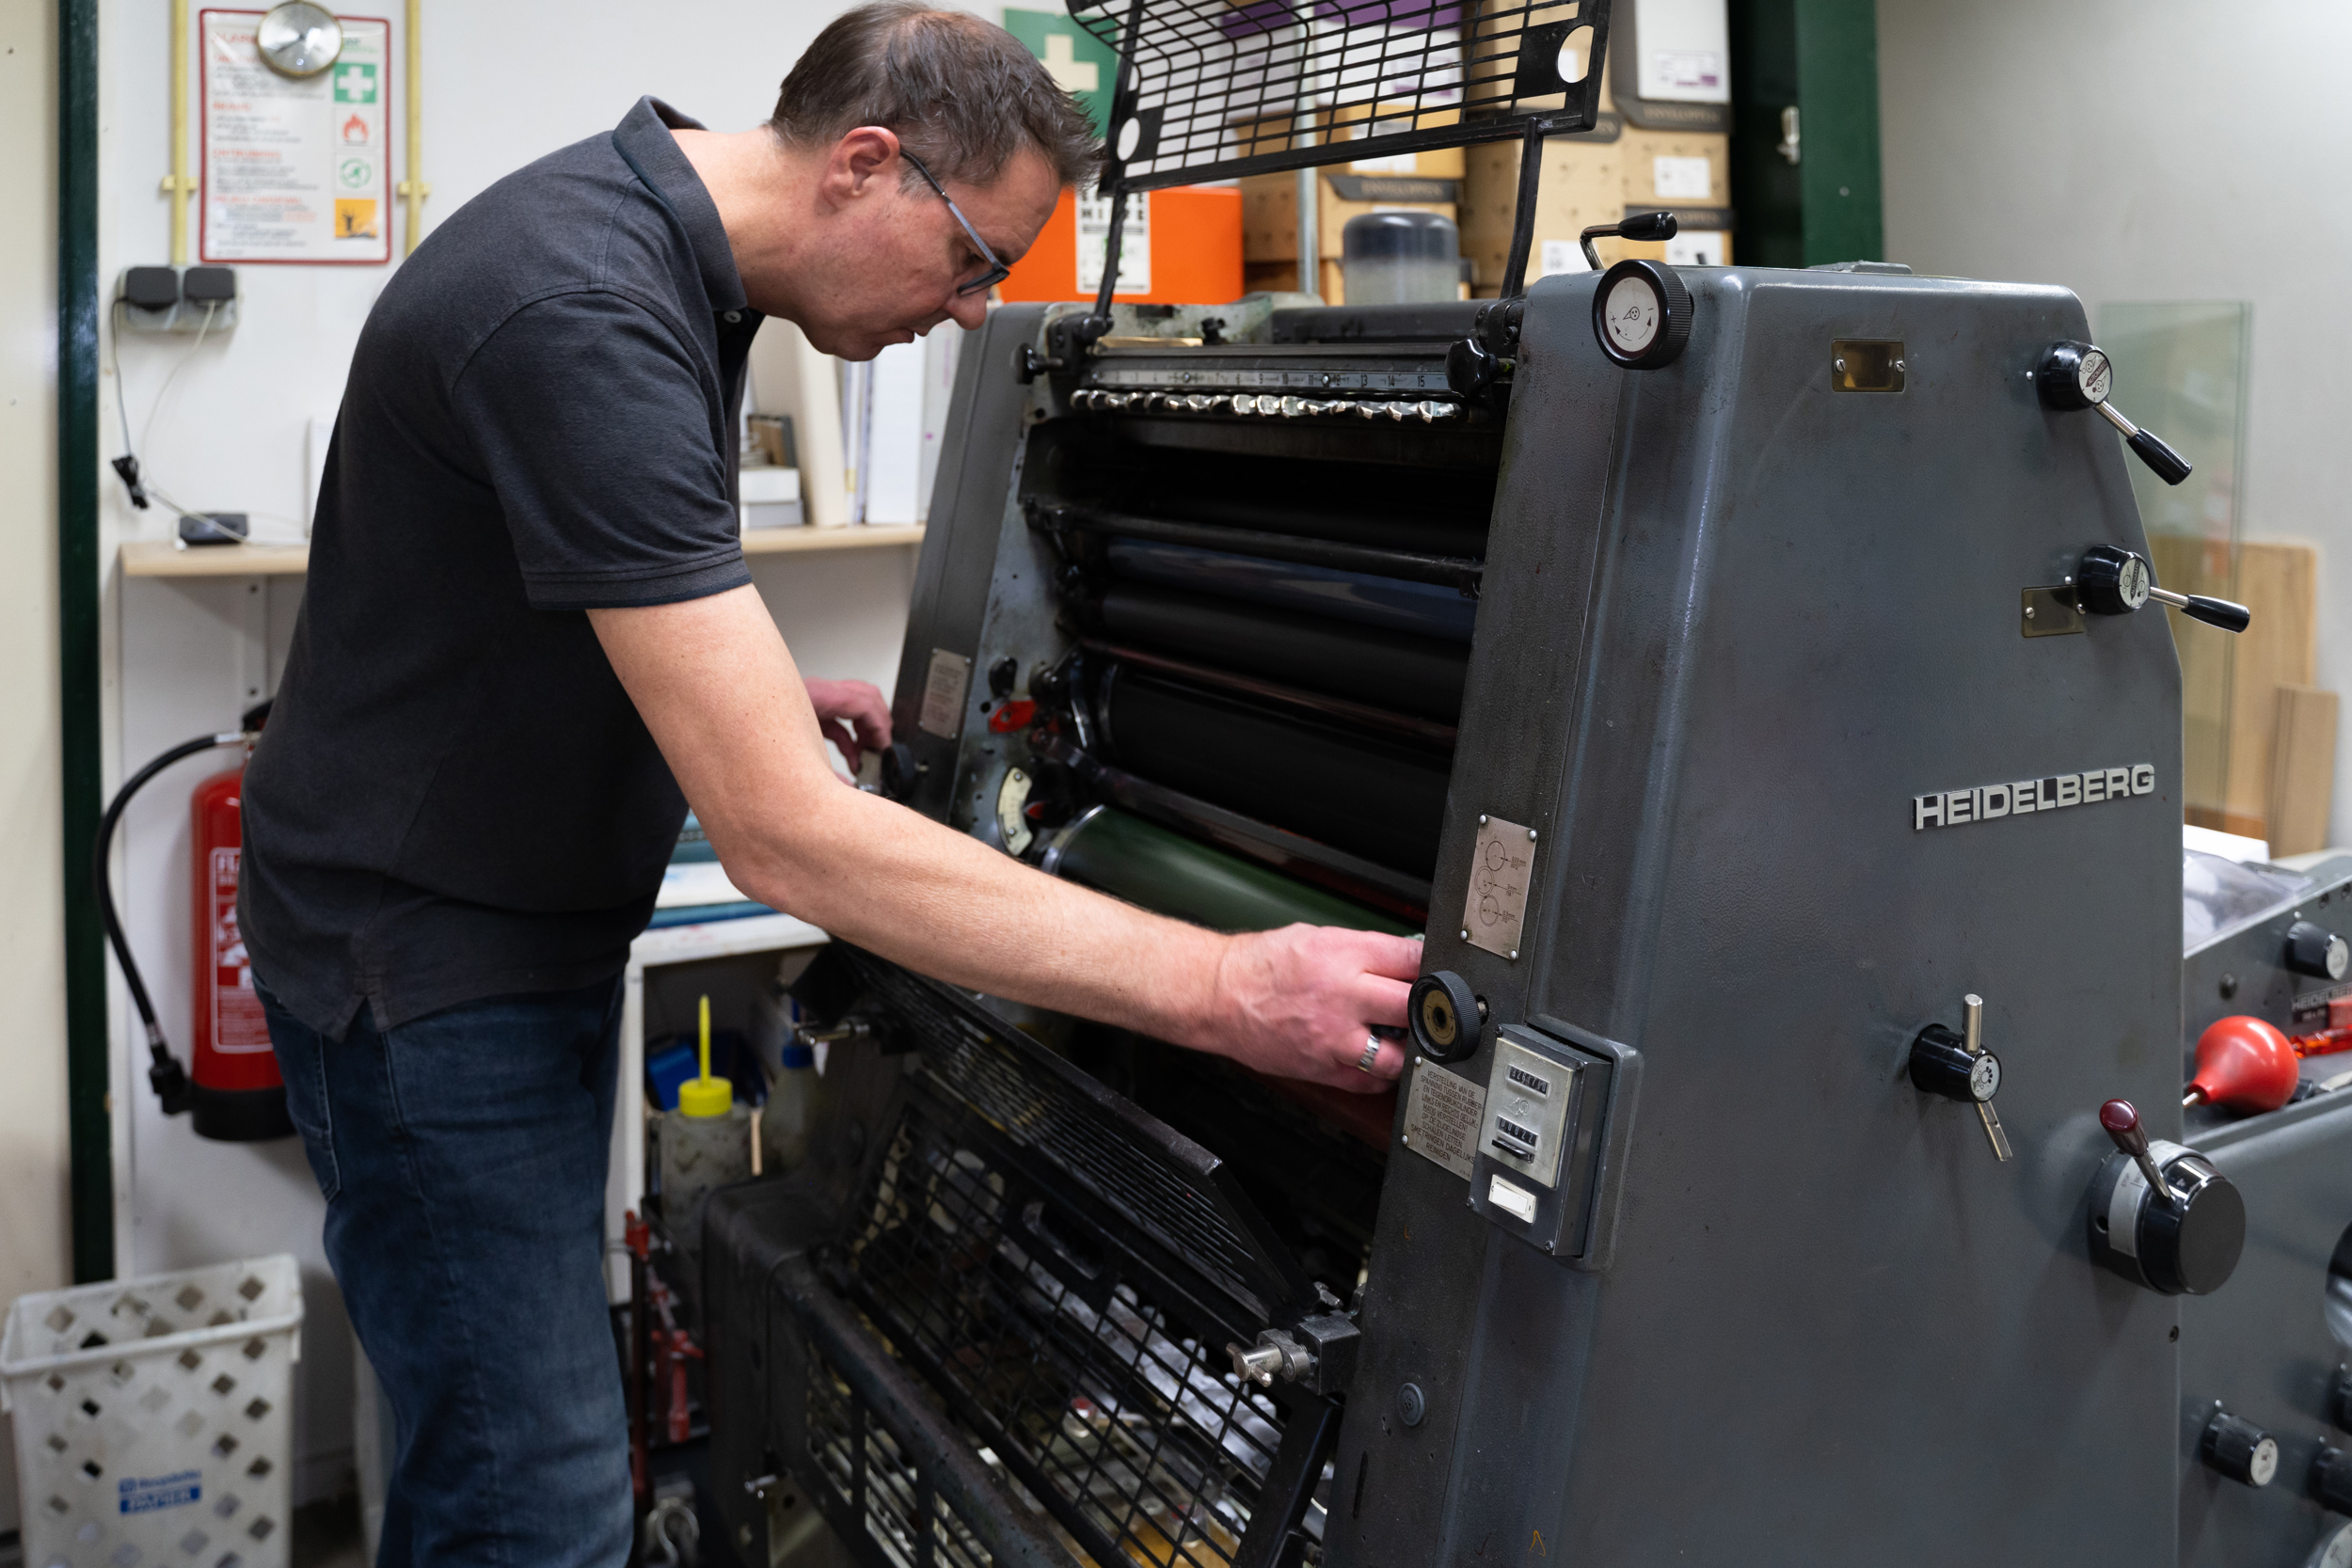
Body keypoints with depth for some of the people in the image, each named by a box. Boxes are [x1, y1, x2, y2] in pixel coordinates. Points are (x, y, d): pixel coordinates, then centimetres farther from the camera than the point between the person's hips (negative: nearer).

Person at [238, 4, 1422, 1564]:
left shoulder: (658, 235, 3)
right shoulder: (588, 317, -29)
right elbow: (788, 838, -35)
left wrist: (754, 683, 8)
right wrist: (1228, 991, -36)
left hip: (530, 917, 9)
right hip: (430, 960, -9)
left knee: (499, 1434, 20)